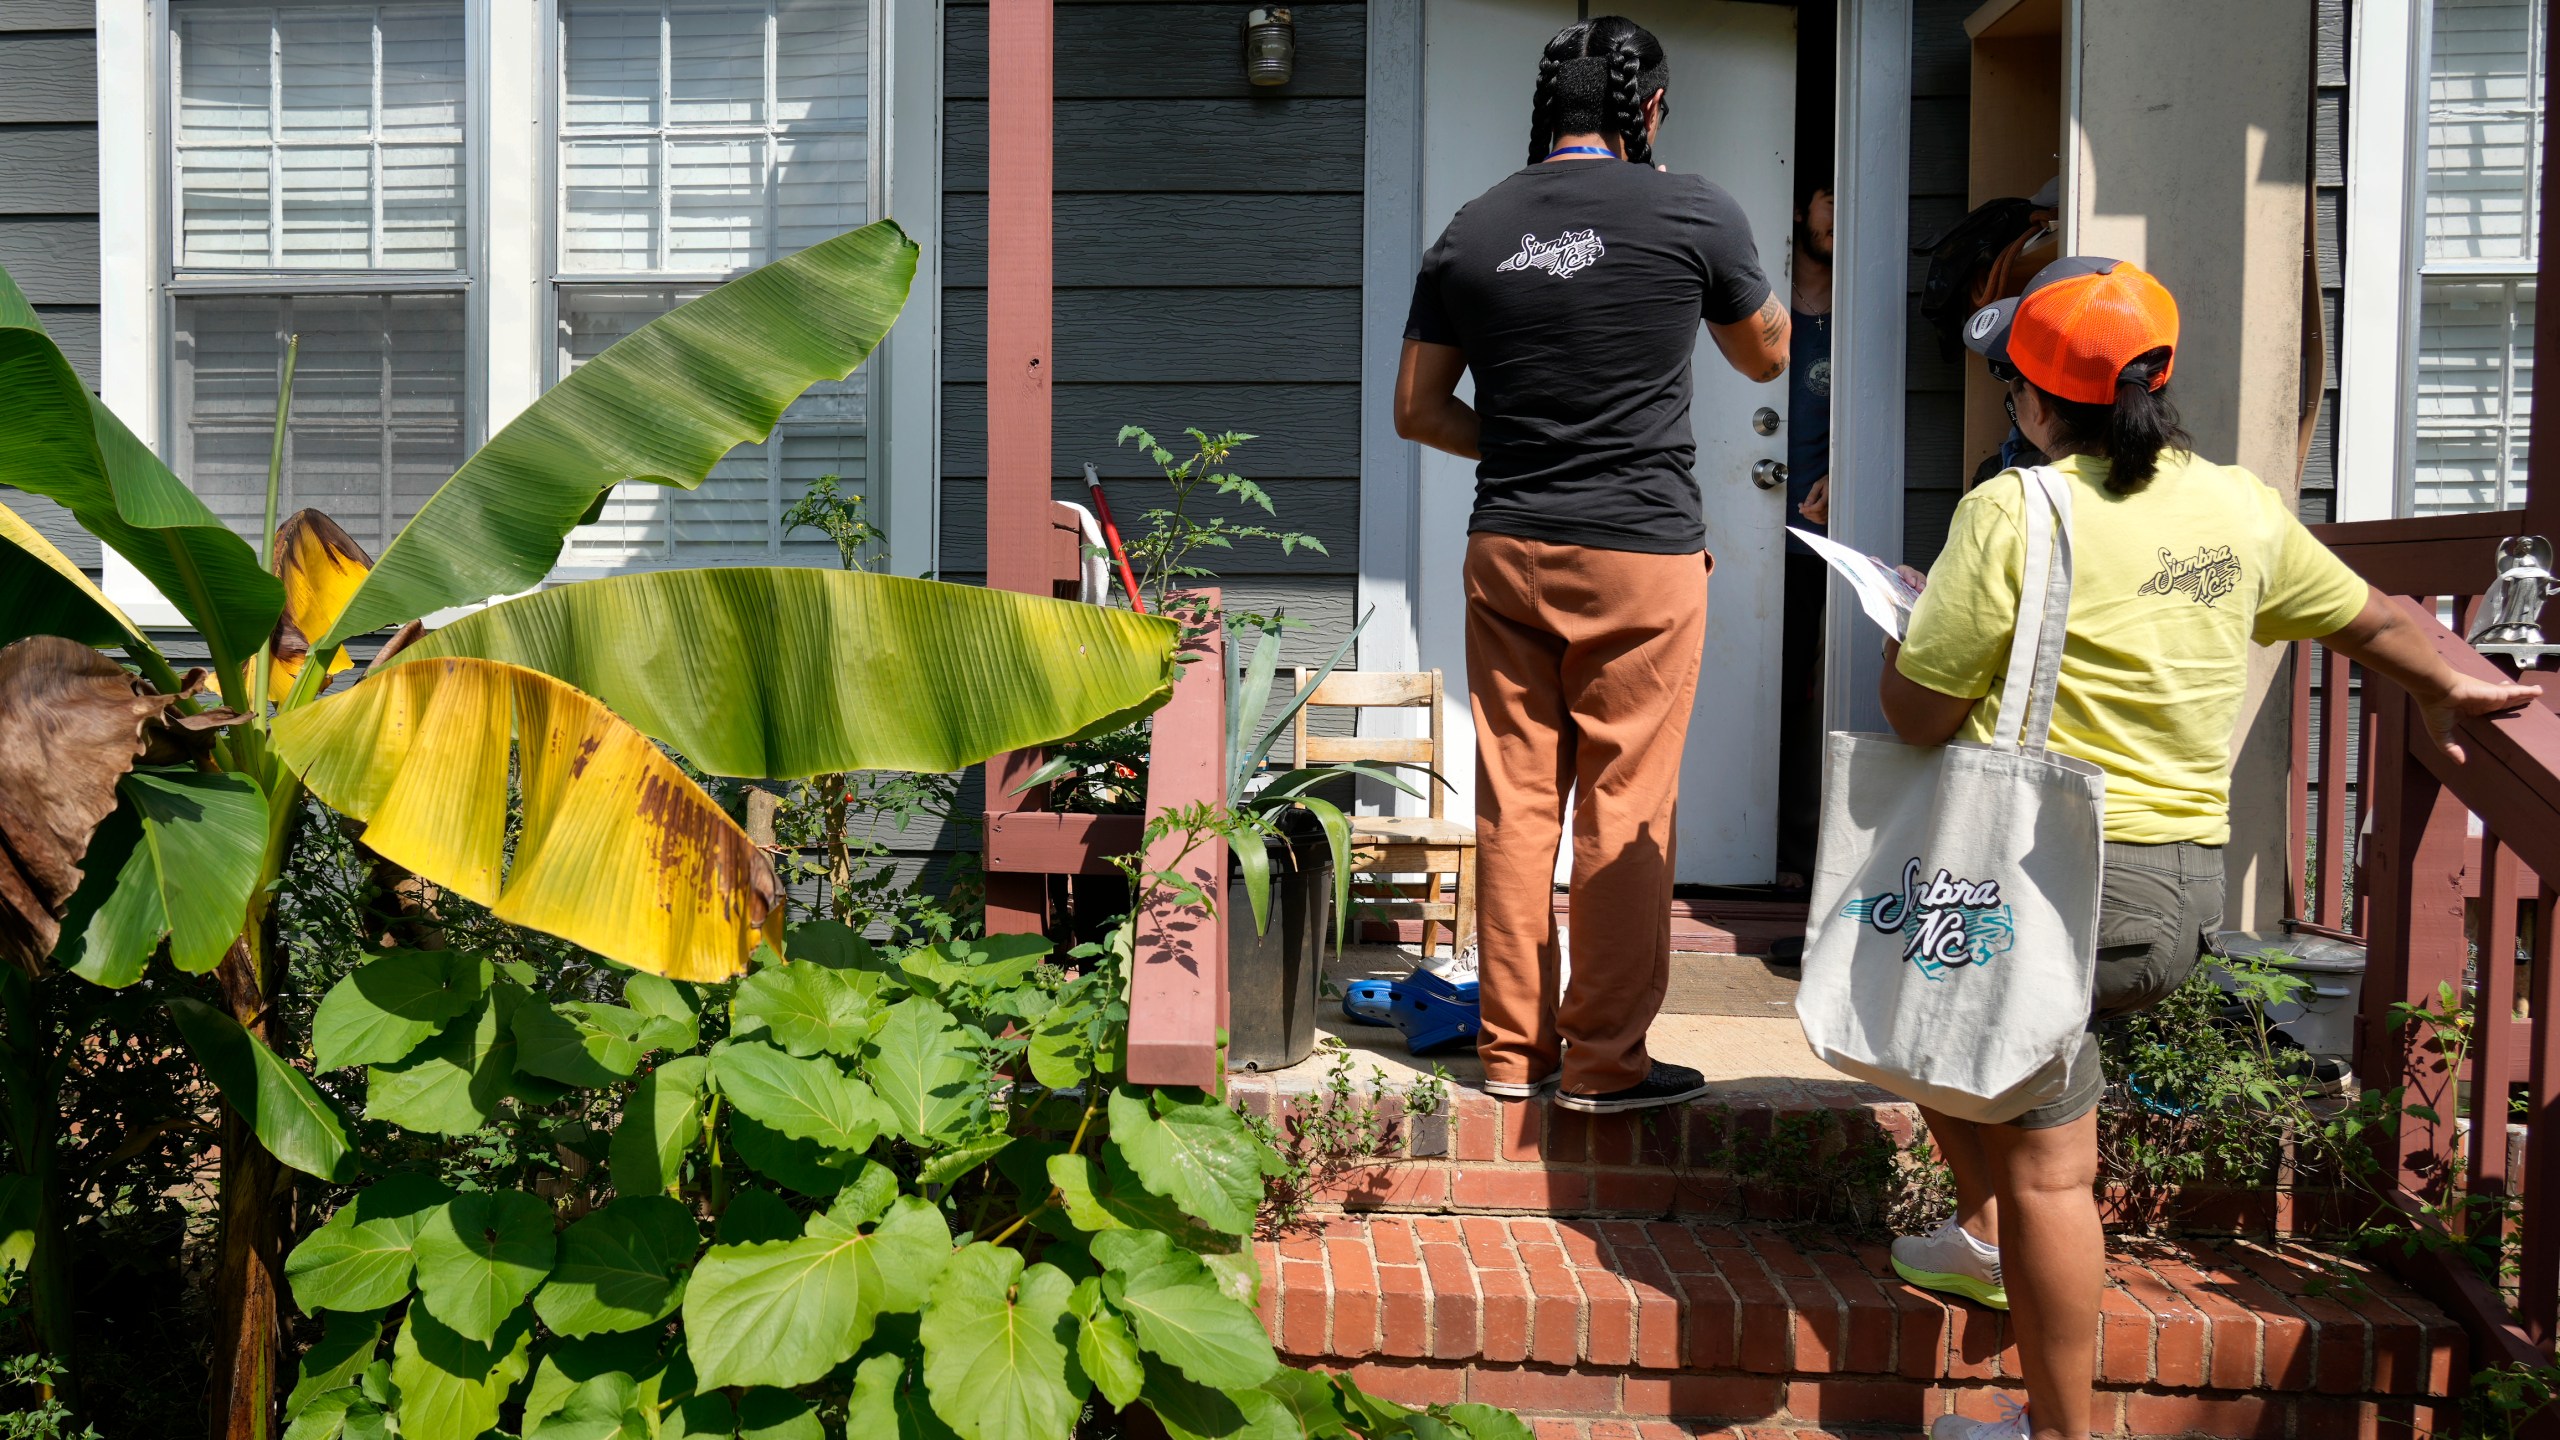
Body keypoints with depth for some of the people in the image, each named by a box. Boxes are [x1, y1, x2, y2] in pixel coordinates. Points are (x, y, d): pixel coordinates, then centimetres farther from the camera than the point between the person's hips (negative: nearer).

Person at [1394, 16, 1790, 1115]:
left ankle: (1512, 1048, 18)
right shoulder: (1692, 212, -4)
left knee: (1514, 803, 9)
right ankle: (1605, 1060, 11)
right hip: (1642, 552, -4)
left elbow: (1416, 410, 8)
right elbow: (1768, 357, 12)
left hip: (1506, 549, 4)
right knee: (1626, 815, 3)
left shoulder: (1472, 231, 5)